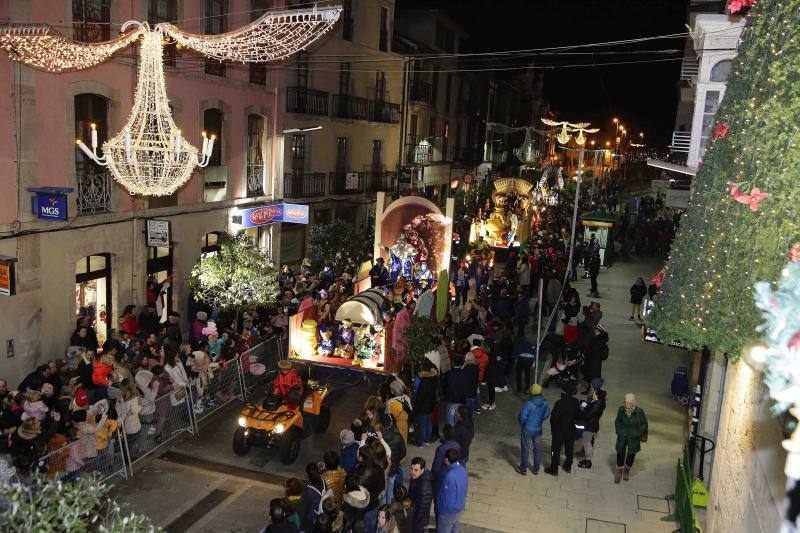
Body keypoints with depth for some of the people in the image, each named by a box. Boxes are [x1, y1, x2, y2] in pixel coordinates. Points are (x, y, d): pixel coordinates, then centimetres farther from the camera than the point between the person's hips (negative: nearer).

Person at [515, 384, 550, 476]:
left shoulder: (528, 404, -27)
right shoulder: (545, 403, -12)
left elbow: (522, 417, -22)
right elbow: (546, 415, 1)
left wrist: (522, 423, 0)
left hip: (527, 430, -4)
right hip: (538, 429, 4)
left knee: (525, 449, 11)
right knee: (537, 449, 19)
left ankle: (523, 469, 25)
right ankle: (536, 469, 31)